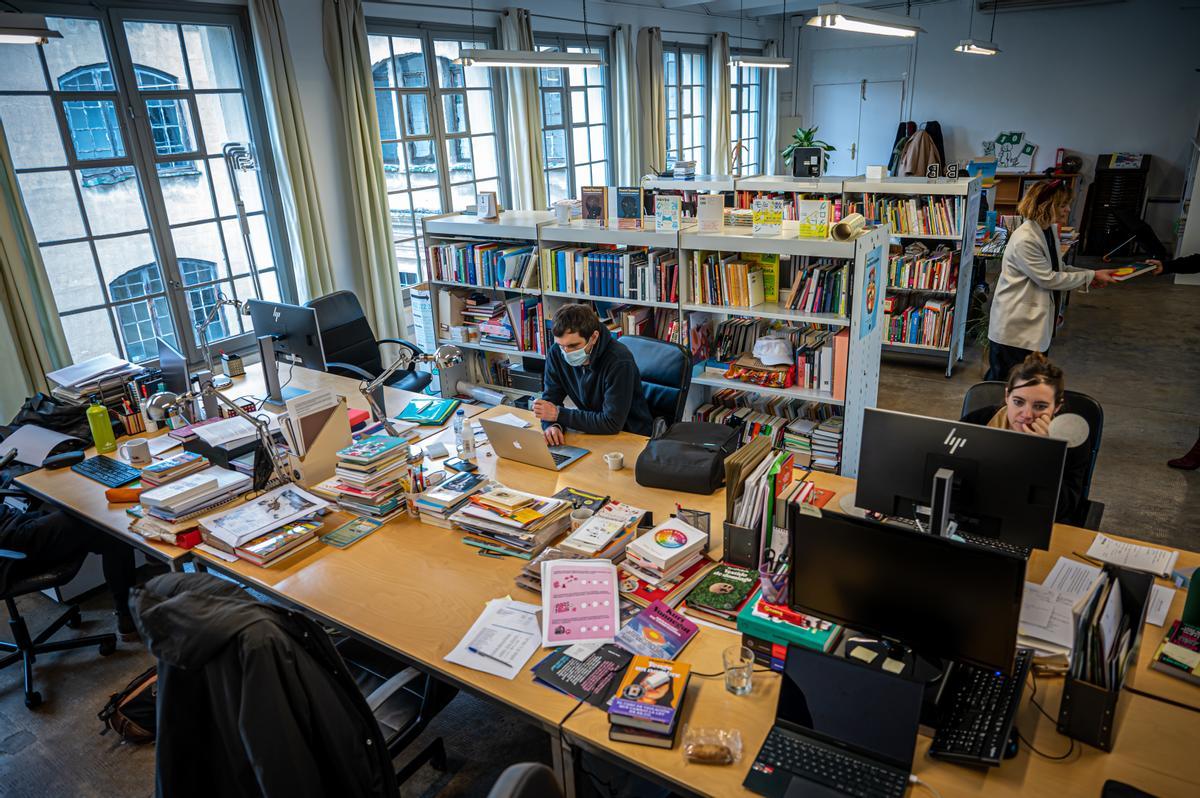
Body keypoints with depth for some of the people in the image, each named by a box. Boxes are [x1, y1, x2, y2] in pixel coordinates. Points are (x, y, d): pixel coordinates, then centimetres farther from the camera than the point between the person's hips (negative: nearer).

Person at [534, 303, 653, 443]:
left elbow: (612, 423, -25)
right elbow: (550, 397, 0)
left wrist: (559, 414, -23)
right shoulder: (557, 353, -7)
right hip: (591, 432, 4)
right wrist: (551, 425, -23)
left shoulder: (619, 361, -24)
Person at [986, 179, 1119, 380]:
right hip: (1014, 326, -9)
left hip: (1036, 320, 9)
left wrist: (1092, 275, 4)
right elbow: (1048, 279, -19)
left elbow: (1056, 268, 16)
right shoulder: (1024, 241, -22)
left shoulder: (1050, 230, 7)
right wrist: (1091, 276, -10)